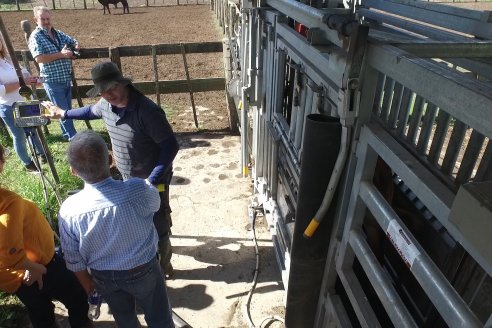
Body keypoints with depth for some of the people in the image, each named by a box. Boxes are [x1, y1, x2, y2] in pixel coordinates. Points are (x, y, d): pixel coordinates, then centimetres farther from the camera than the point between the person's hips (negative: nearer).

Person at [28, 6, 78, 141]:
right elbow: (39, 58, -21)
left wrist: (76, 46, -3)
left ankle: (67, 133, 31)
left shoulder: (58, 33, 10)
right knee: (63, 110, 0)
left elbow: (74, 42, 21)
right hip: (52, 81, -7)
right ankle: (73, 137, 8)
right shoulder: (35, 37, -9)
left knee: (67, 108, 16)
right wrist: (60, 54, -21)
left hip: (66, 78, 7)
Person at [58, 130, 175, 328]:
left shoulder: (68, 210, -23)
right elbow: (155, 204, -6)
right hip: (143, 270, -2)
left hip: (104, 277, 3)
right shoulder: (139, 189, -31)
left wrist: (86, 281, 11)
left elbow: (73, 258, -8)